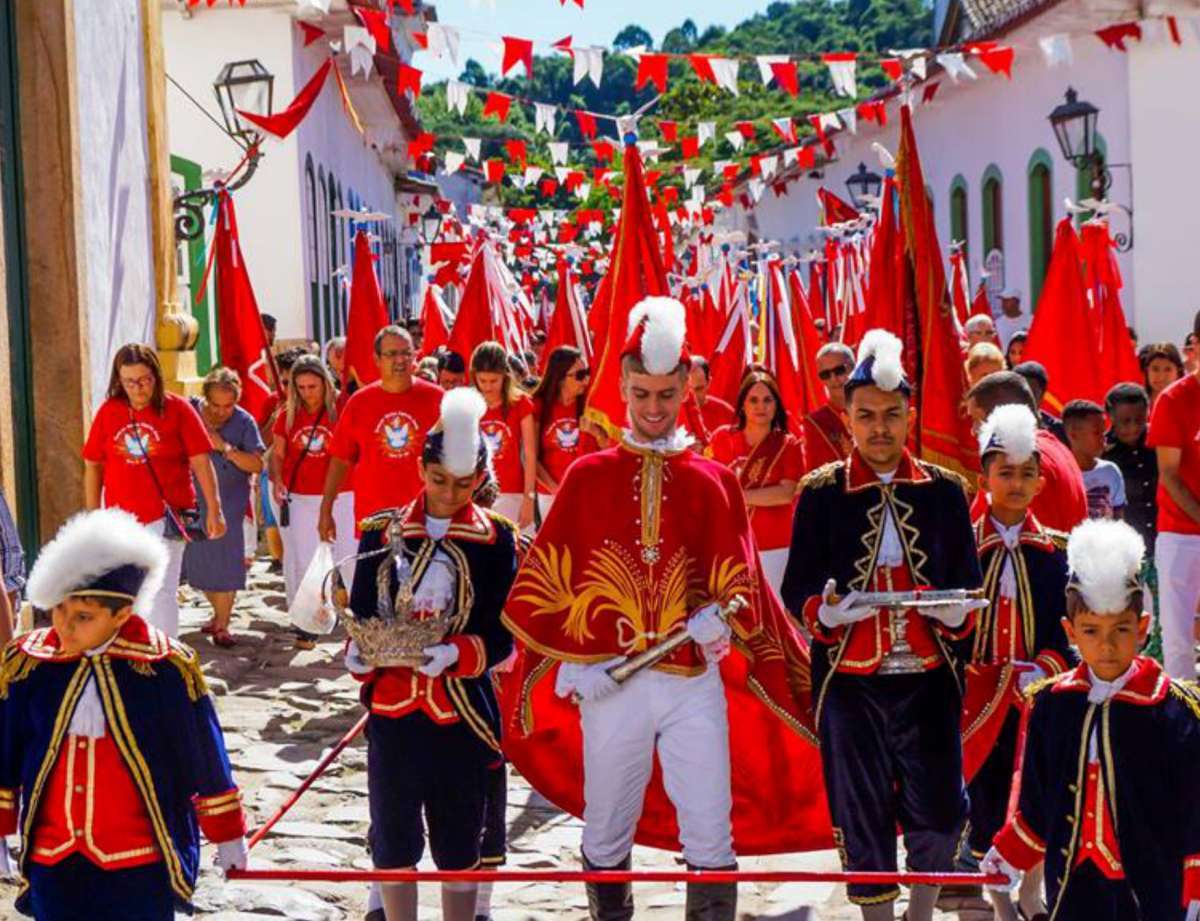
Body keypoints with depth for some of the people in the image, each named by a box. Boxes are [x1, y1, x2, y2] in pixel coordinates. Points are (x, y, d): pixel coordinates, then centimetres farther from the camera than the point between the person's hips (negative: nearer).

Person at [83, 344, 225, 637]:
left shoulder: (177, 409, -6)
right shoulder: (108, 411, 2)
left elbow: (201, 462, -6)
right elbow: (93, 466, 6)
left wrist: (213, 510, -9)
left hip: (165, 515, -4)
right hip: (121, 519, 4)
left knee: (161, 592, -7)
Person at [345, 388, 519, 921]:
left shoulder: (497, 540, -2)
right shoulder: (383, 532, 3)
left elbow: (503, 637, -6)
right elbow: (361, 616, 4)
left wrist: (456, 653, -24)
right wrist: (360, 652, -18)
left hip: (463, 711, -1)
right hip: (392, 708, 2)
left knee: (459, 845, 9)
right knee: (393, 841, 9)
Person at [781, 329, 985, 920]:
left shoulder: (946, 490, 6)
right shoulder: (820, 492, 1)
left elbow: (968, 584, 9)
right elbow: (796, 590, 2)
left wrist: (957, 614, -12)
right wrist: (826, 614, -19)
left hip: (930, 678, 1)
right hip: (851, 680, -1)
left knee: (938, 815, 0)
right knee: (862, 820, 5)